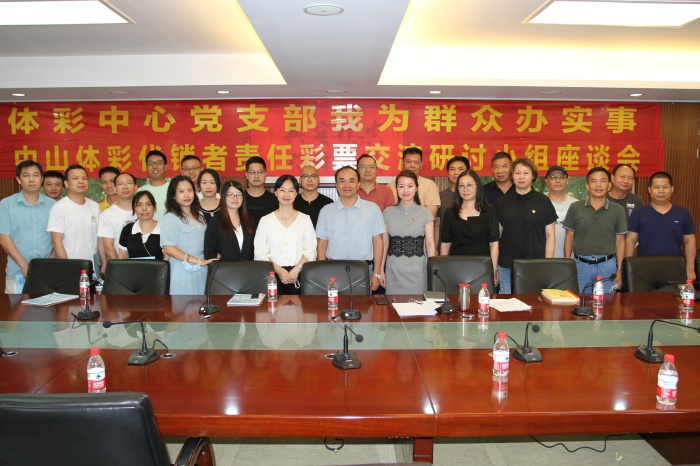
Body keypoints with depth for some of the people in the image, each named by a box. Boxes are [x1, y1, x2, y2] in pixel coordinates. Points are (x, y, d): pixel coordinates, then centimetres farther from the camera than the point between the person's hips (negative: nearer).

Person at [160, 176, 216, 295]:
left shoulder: (199, 215, 15)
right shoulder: (170, 218, -7)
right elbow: (168, 248, -16)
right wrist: (198, 261, -18)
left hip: (203, 271, 6)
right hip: (184, 272, -6)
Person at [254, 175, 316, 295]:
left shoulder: (305, 219, 8)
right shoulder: (265, 221, 8)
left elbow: (310, 249, 1)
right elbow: (260, 252, 0)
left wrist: (297, 269, -13)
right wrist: (278, 270, -13)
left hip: (299, 276, 0)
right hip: (273, 275, 0)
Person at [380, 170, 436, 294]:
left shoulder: (425, 213, 2)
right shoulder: (388, 212, 5)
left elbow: (430, 244, 2)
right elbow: (384, 243, 7)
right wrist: (380, 270, 5)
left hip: (417, 270, -1)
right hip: (394, 270, 1)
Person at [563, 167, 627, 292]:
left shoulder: (618, 210, 3)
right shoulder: (575, 208, 2)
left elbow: (620, 241, 7)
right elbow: (569, 238, 5)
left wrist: (619, 270, 2)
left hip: (607, 265, 0)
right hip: (580, 264, 0)